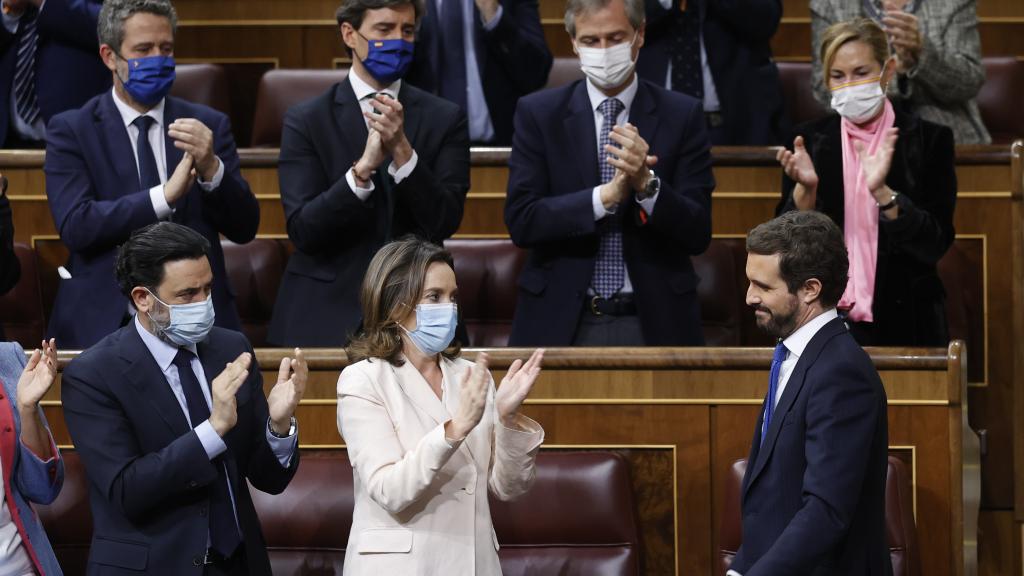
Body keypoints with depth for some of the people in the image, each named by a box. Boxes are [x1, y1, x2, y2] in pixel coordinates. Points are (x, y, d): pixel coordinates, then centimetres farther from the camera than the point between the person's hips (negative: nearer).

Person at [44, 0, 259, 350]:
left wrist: (211, 168, -13)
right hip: (104, 322, -2)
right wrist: (165, 195, -17)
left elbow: (244, 229, 5)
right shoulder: (71, 131, 3)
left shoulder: (208, 126, 10)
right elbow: (75, 226, -10)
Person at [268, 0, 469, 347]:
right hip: (327, 317, -1)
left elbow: (445, 222, -7)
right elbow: (302, 230, -10)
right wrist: (364, 167, -23)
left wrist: (402, 149, -20)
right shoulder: (306, 121, 0)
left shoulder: (445, 120, 4)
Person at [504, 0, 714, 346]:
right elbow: (520, 221, -8)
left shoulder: (682, 116, 1)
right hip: (561, 325, 0)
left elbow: (698, 234, -4)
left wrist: (646, 183, -21)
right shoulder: (537, 114, 2)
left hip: (653, 323, 0)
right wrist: (607, 195, -19)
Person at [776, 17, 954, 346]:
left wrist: (881, 192, -24)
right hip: (824, 317, 2)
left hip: (903, 320, -2)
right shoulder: (811, 140, 2)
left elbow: (937, 243, -11)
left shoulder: (928, 140, -5)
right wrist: (805, 187, -19)